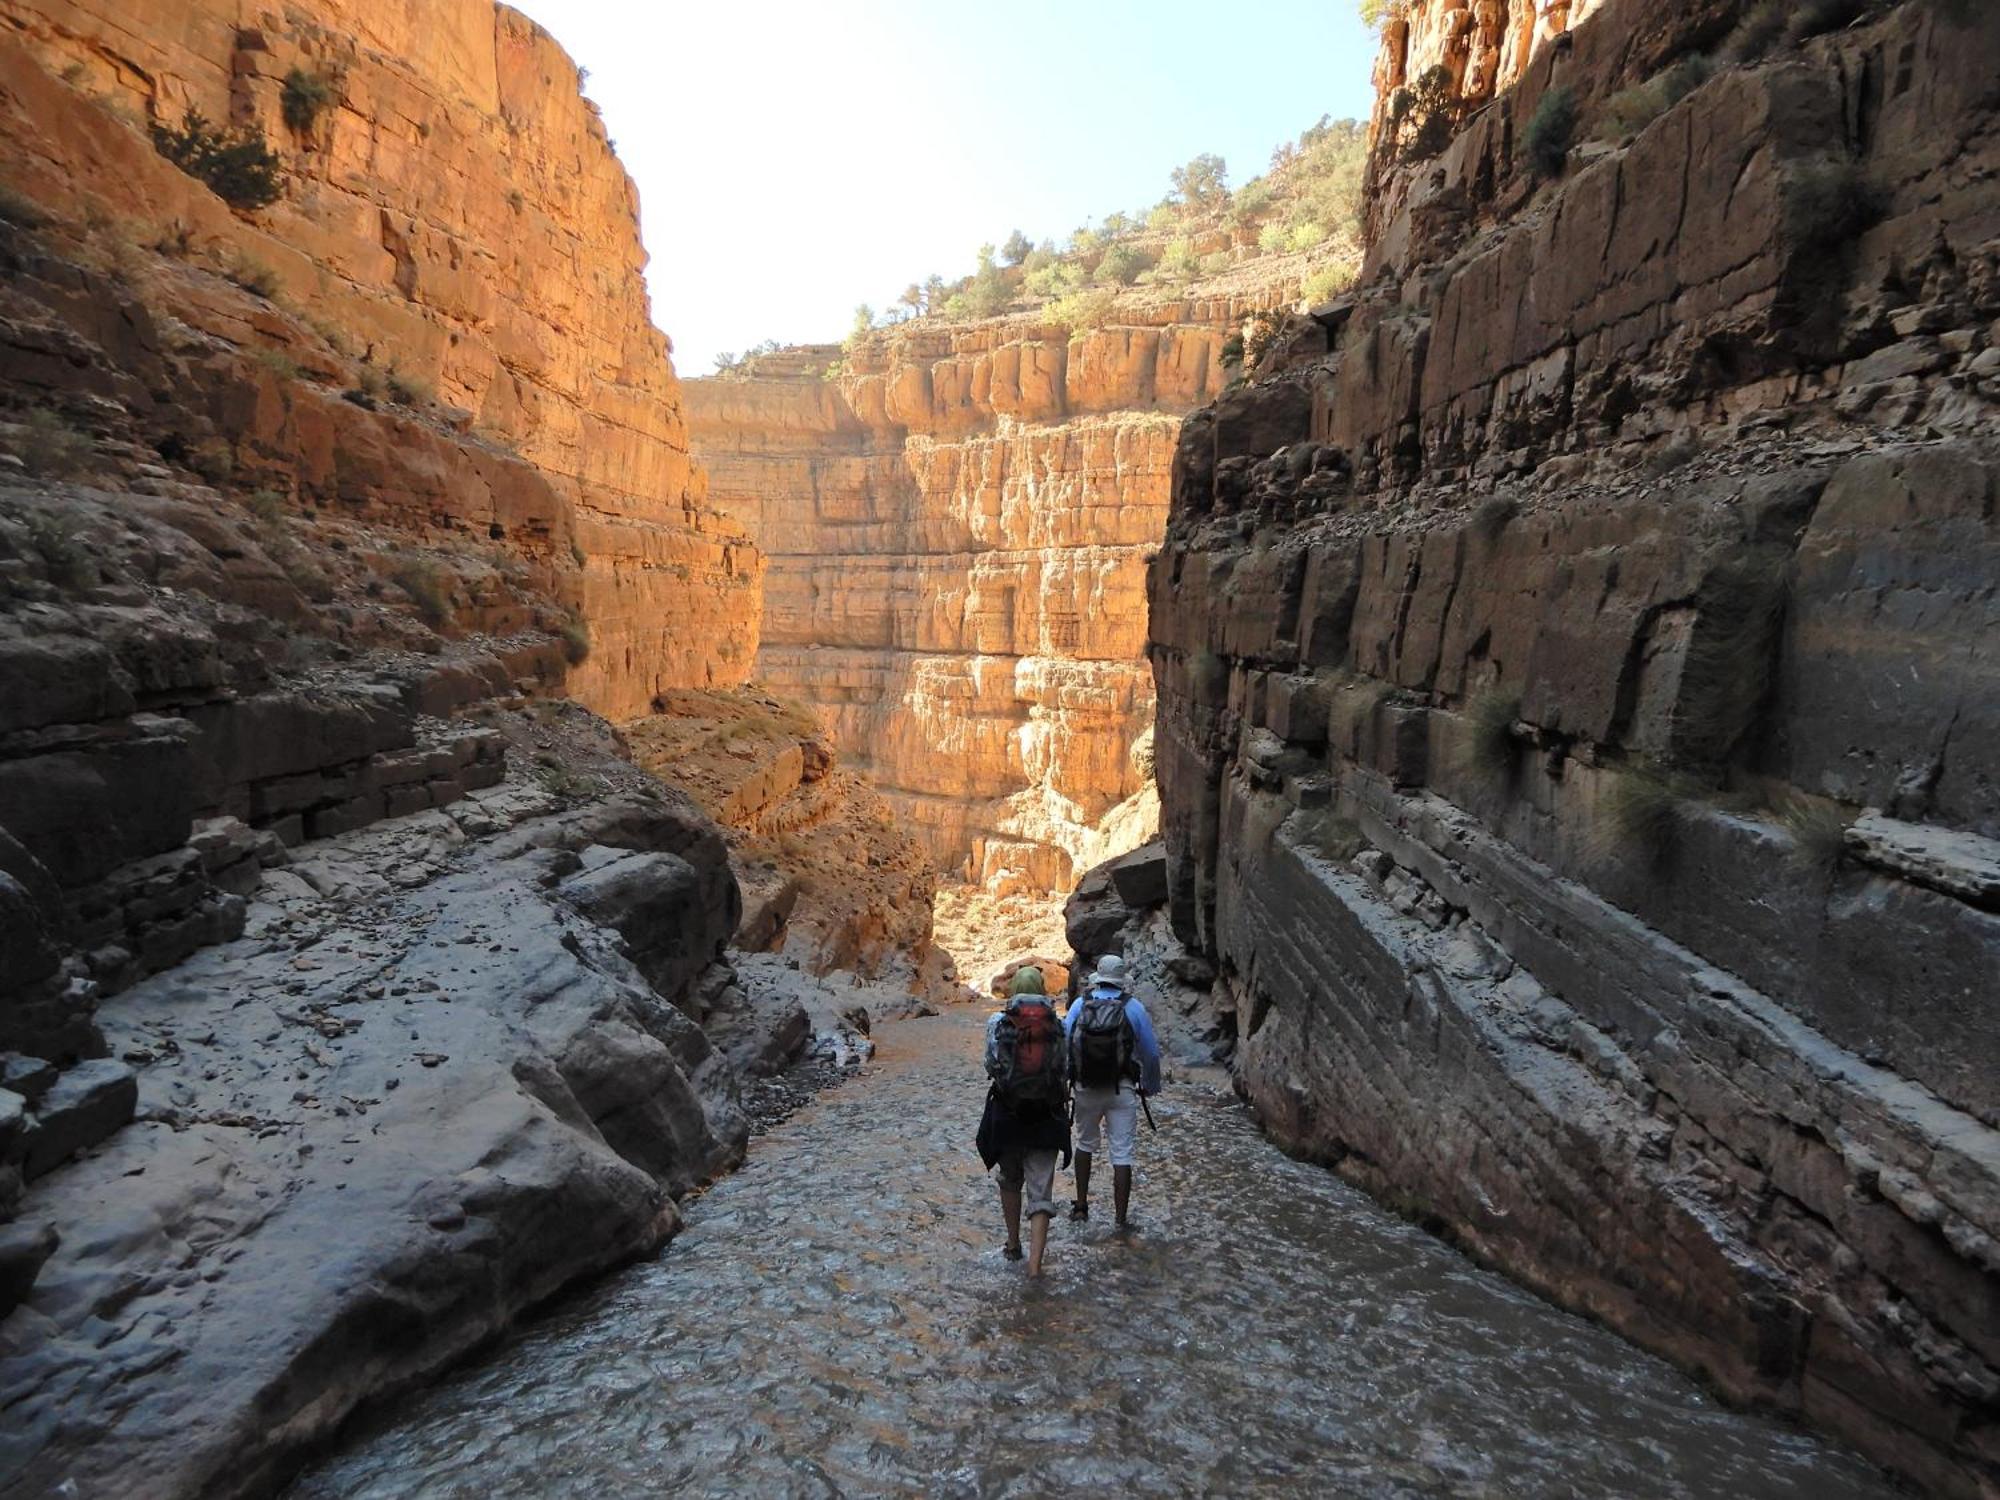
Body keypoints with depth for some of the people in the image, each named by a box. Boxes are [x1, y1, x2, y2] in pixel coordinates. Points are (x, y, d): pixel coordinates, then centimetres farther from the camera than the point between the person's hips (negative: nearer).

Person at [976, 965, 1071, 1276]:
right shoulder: (1058, 1028, -4)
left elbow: (991, 1066, 5)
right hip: (1048, 1120, 0)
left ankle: (1013, 1245, 34)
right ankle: (1035, 1264, -2)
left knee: (1010, 1181, 25)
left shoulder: (997, 1023, -7)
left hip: (1007, 1118, 0)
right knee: (1040, 1193, 6)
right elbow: (1066, 1073, 1)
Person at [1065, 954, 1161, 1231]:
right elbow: (1151, 1052, -2)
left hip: (1086, 1089, 2)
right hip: (1122, 1091, -2)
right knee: (1122, 1155, 5)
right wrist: (1151, 1085, 13)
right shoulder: (1133, 1007, -7)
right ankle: (1121, 1219, 8)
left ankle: (1081, 1205, 28)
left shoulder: (1080, 1004, -4)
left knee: (1085, 1144, 22)